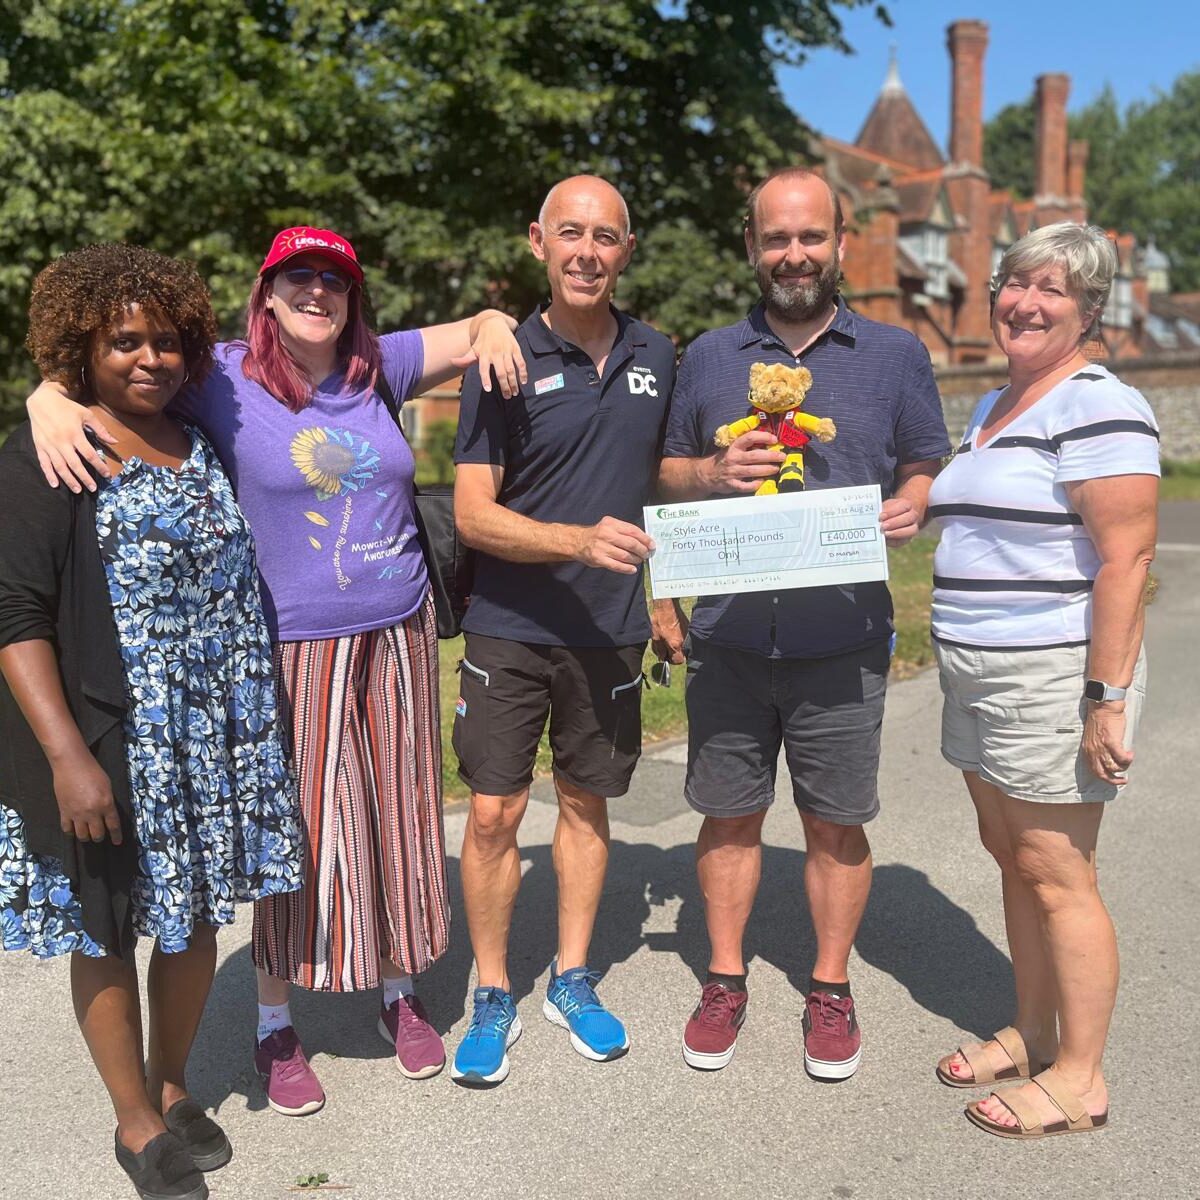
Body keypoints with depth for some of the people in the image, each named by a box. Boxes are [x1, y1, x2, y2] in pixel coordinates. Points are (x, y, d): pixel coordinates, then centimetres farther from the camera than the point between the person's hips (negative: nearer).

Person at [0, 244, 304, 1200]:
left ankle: (173, 1088, 37)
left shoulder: (203, 447, 9)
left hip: (212, 740, 6)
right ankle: (136, 1120, 29)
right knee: (109, 929, 9)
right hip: (108, 746, -6)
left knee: (196, 912, 16)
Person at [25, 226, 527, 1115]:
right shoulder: (225, 380, -5)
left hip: (398, 638, 4)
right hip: (294, 650, -4)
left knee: (398, 822, 14)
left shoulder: (379, 368, 6)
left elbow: (480, 329, 16)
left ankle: (400, 993, 35)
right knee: (298, 833, 5)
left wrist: (495, 332, -6)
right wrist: (53, 401, -25)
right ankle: (275, 1026, 27)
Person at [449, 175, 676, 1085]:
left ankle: (573, 980, 31)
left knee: (587, 803, 14)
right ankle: (492, 997, 21)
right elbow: (473, 513, -12)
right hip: (510, 631, -3)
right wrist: (581, 539, -27)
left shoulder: (656, 357, 5)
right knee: (494, 813, 1)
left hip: (611, 630, 3)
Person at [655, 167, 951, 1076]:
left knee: (836, 823, 9)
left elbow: (926, 470, 9)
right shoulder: (709, 357, 9)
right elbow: (665, 476, 14)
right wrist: (714, 473, -8)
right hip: (728, 635, 2)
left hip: (841, 640, -1)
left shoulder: (895, 355, 6)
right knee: (729, 815, 11)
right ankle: (726, 980, 28)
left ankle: (831, 989, 28)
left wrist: (911, 508, -14)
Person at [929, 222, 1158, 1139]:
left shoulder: (1097, 408, -13)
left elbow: (1127, 558, -18)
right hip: (980, 676, 9)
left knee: (1055, 871, -1)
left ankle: (1079, 1078, 15)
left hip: (1054, 678, -9)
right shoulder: (993, 409, 15)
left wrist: (1107, 698, -21)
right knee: (1011, 856, 15)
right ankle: (1032, 1036, 30)